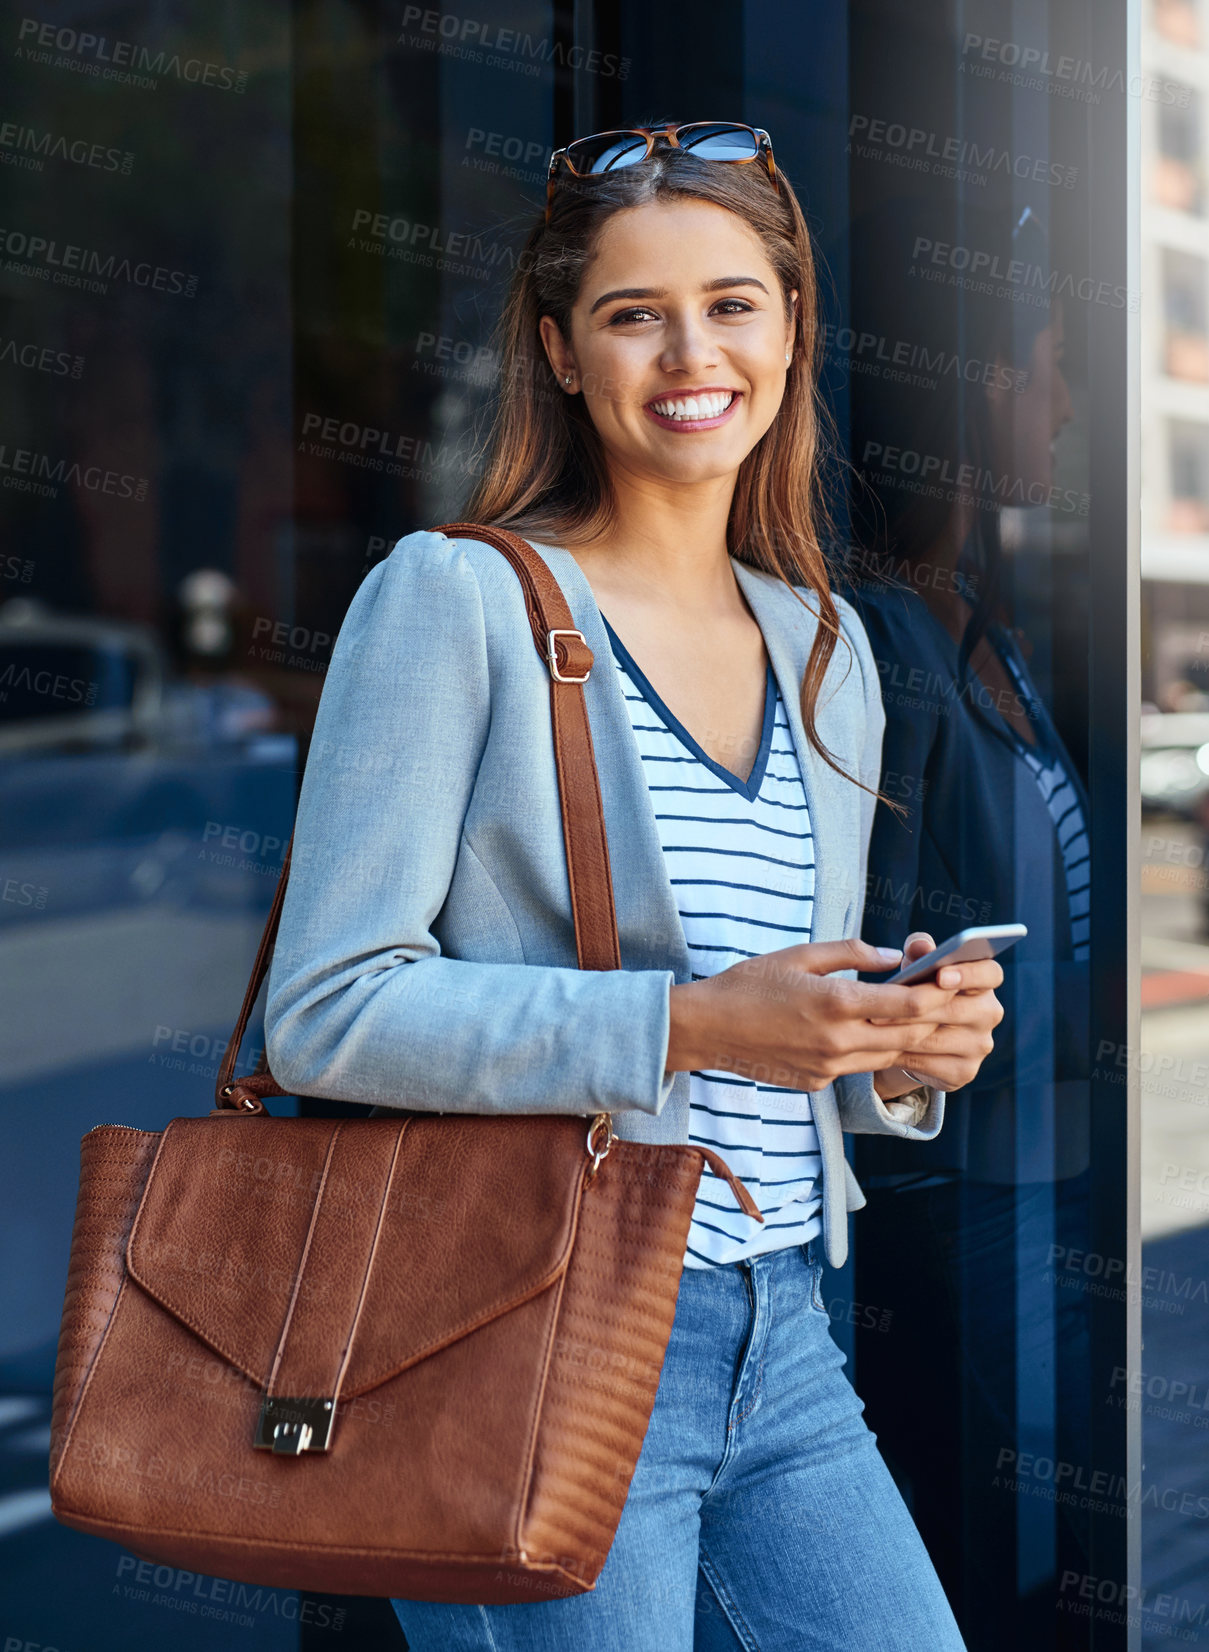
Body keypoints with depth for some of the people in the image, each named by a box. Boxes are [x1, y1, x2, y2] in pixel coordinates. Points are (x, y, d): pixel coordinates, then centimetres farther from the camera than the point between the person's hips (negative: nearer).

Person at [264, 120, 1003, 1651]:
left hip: (780, 1346, 6)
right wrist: (685, 1025, -20)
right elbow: (327, 1011, -14)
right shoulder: (455, 596, -7)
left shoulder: (826, 648, 13)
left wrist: (899, 1056, -1)